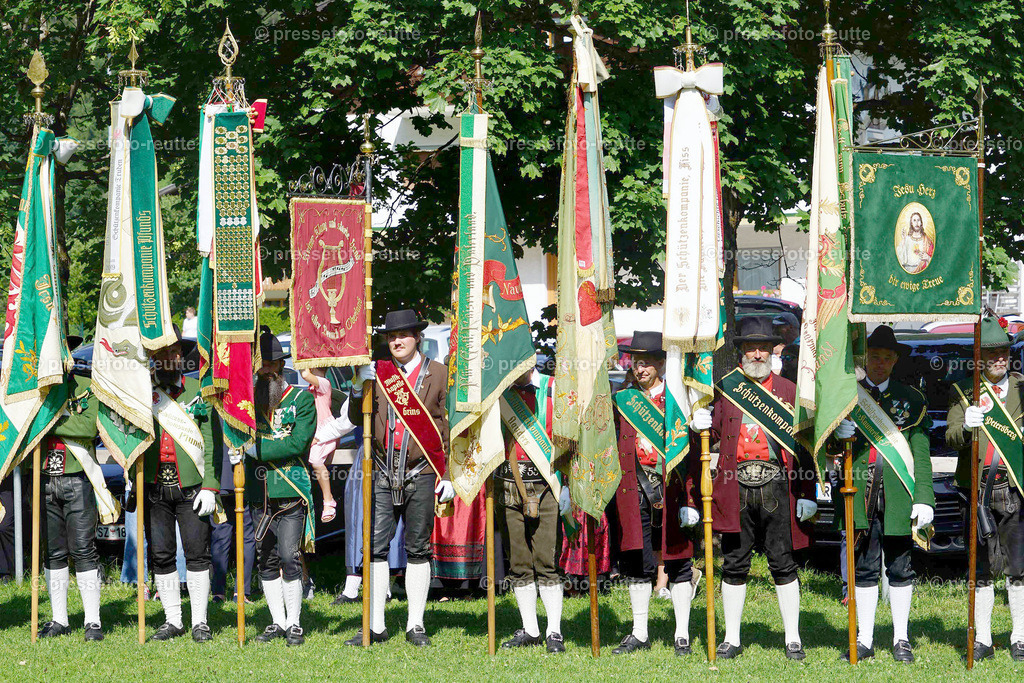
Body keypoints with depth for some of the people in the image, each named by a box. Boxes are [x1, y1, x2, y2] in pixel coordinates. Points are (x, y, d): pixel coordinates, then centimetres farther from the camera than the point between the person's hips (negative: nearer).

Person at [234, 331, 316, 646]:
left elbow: (298, 443, -10)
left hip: (291, 493, -4)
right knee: (266, 561, 7)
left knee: (289, 558, -8)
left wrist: (256, 449, -14)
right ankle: (277, 622, 16)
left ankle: (294, 625, 0)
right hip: (259, 493, 4)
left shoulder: (301, 399, 1)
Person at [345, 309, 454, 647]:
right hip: (382, 475, 1)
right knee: (376, 546, -3)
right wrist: (360, 388, -10)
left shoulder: (437, 374, 6)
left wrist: (450, 475, 1)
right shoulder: (378, 372, 11)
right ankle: (375, 626, 1)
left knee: (418, 549, 4)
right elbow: (357, 419, 9)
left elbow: (450, 427, 6)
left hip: (421, 474, -1)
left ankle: (415, 625, 11)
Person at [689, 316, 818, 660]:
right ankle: (731, 639, 12)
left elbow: (803, 444, 6)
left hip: (776, 488, -1)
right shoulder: (725, 389, 9)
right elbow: (711, 433, 9)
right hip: (735, 490, 1)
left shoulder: (788, 391, 8)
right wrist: (700, 427, -16)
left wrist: (807, 495, 1)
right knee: (734, 565, 4)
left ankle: (793, 639, 7)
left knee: (783, 564, 1)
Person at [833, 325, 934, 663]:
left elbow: (921, 454, 5)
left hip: (899, 498, 0)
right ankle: (864, 640, 10)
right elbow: (830, 449, 11)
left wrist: (924, 499, -5)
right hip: (860, 495, 0)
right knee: (864, 569, 4)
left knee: (900, 569, 4)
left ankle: (901, 639, 13)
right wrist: (838, 436, -13)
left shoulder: (911, 400, 8)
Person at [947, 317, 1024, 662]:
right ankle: (982, 640, 10)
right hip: (978, 488, 0)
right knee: (982, 569, 4)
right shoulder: (963, 391, 7)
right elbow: (952, 439, -3)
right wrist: (965, 426, -25)